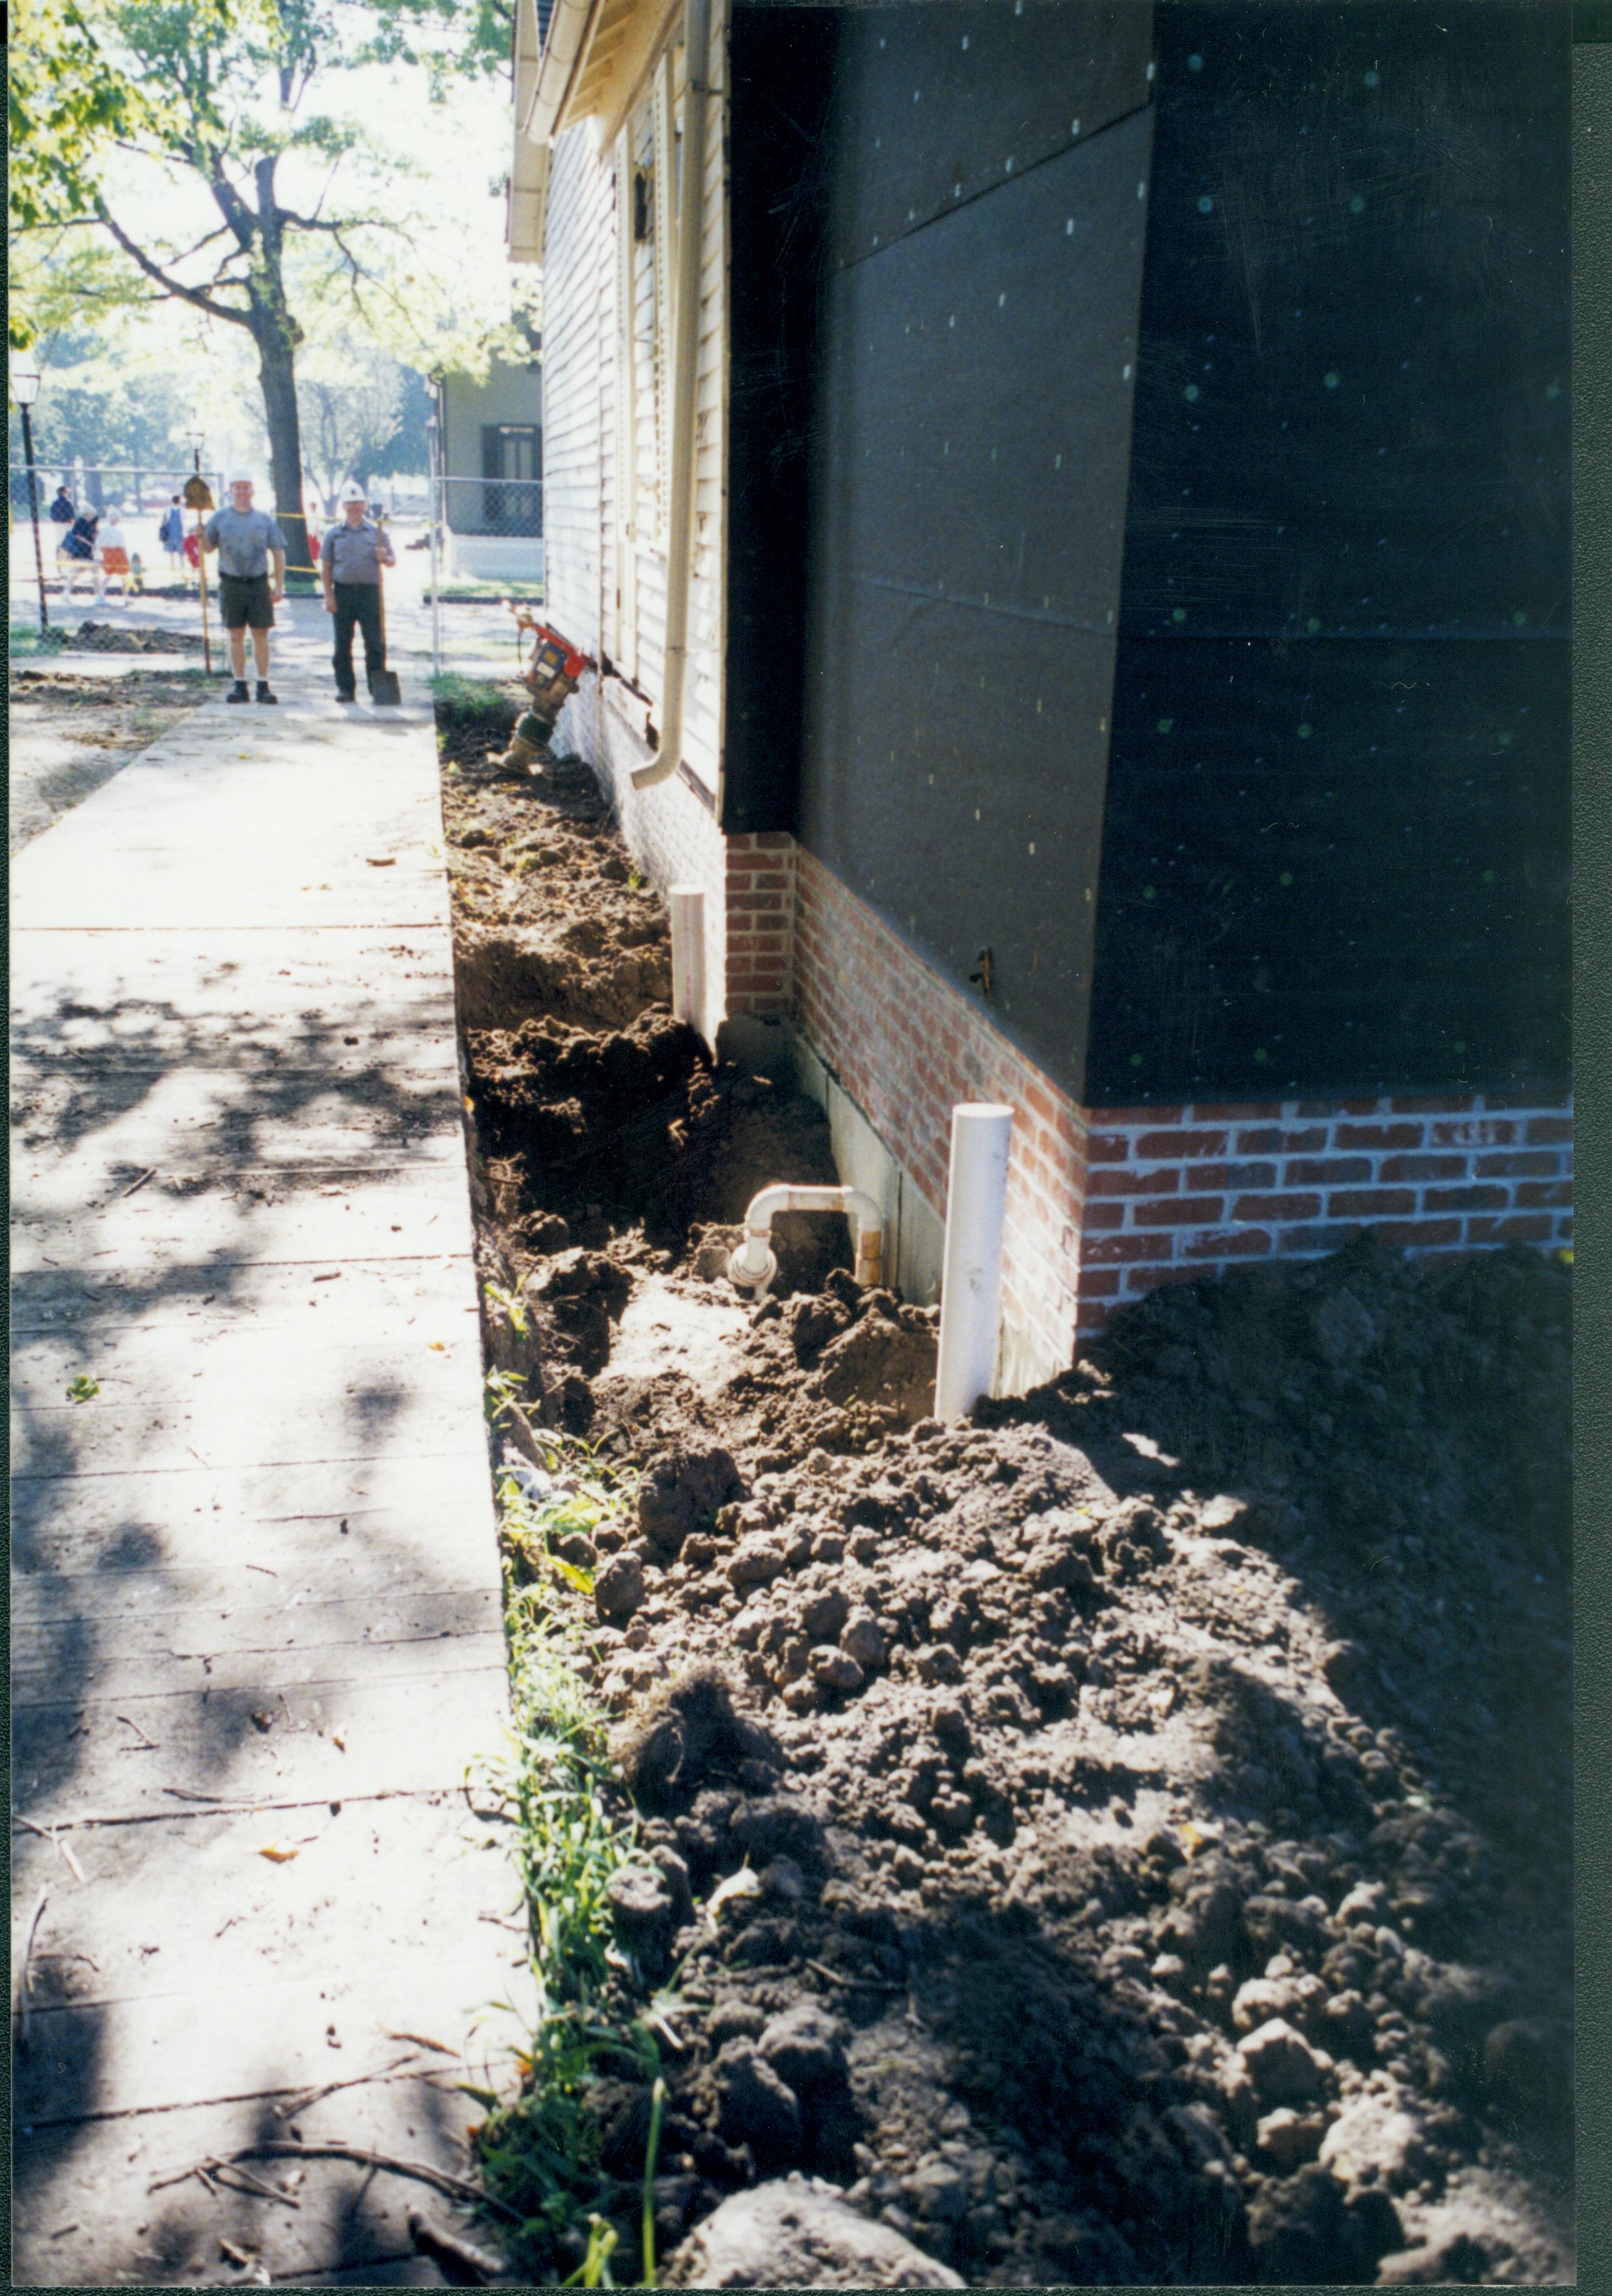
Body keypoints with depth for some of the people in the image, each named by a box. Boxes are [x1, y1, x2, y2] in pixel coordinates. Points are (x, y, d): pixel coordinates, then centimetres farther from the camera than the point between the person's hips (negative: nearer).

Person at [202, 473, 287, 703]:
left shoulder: (264, 519, 8)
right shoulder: (220, 517, 7)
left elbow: (278, 553, 8)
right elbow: (208, 548, 10)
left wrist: (279, 585, 1)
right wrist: (201, 536, -13)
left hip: (259, 583, 0)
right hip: (231, 584, 0)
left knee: (261, 635, 0)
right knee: (236, 636, 3)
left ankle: (263, 686, 4)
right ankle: (240, 686, 7)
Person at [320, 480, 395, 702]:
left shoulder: (376, 533, 10)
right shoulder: (334, 534, 10)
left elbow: (392, 561, 12)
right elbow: (326, 567, 8)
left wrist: (384, 558, -13)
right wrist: (328, 596, -1)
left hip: (370, 591, -1)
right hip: (343, 591, 1)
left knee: (375, 642, -3)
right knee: (342, 643, 1)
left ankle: (377, 686, 4)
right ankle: (345, 688, 7)